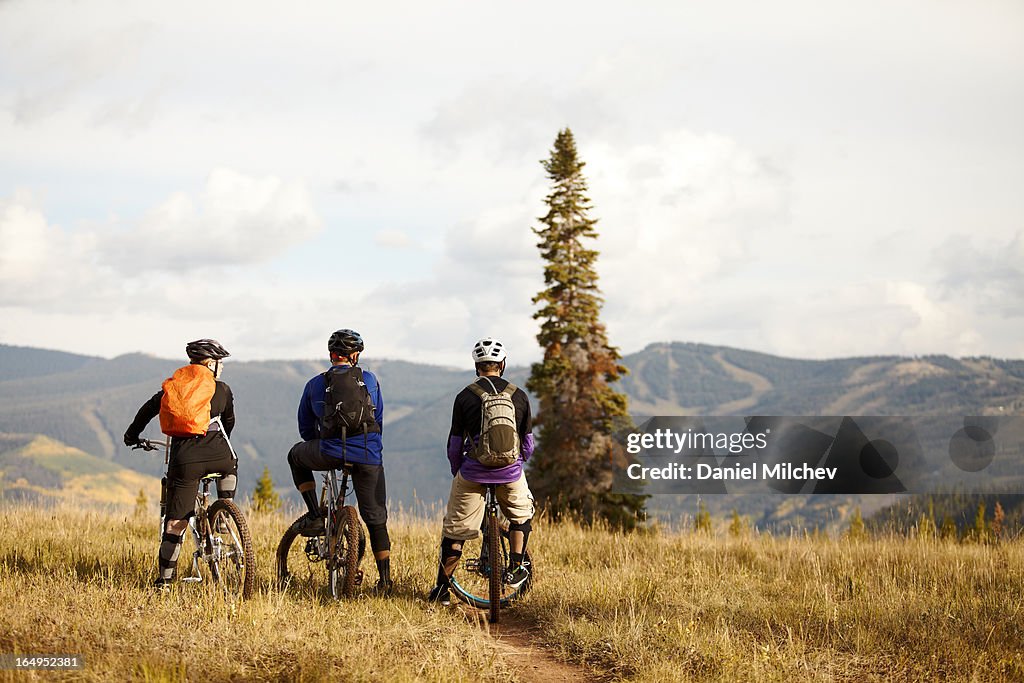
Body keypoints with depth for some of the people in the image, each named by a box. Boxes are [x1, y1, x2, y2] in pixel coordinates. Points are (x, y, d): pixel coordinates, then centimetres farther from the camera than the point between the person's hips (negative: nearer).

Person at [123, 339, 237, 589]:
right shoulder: (222, 389, 14)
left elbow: (148, 408, 24)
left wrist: (132, 434, 39)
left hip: (184, 458, 1)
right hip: (216, 455, -1)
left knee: (175, 521, 3)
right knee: (230, 466, 36)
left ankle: (165, 579, 1)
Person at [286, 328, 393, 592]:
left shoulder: (315, 384, 12)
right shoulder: (369, 379, 11)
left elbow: (305, 428, 19)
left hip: (330, 452, 0)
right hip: (368, 456, 0)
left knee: (297, 455, 32)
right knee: (376, 519, 11)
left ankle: (315, 516, 21)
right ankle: (384, 580, 8)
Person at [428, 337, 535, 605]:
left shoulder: (465, 397, -1)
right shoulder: (519, 396, 4)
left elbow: (454, 445, 4)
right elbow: (528, 444, 9)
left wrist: (457, 472, 21)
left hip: (472, 471, -1)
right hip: (510, 472, 1)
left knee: (455, 528, 10)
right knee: (520, 514, 28)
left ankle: (441, 588, 10)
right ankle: (515, 570, 21)